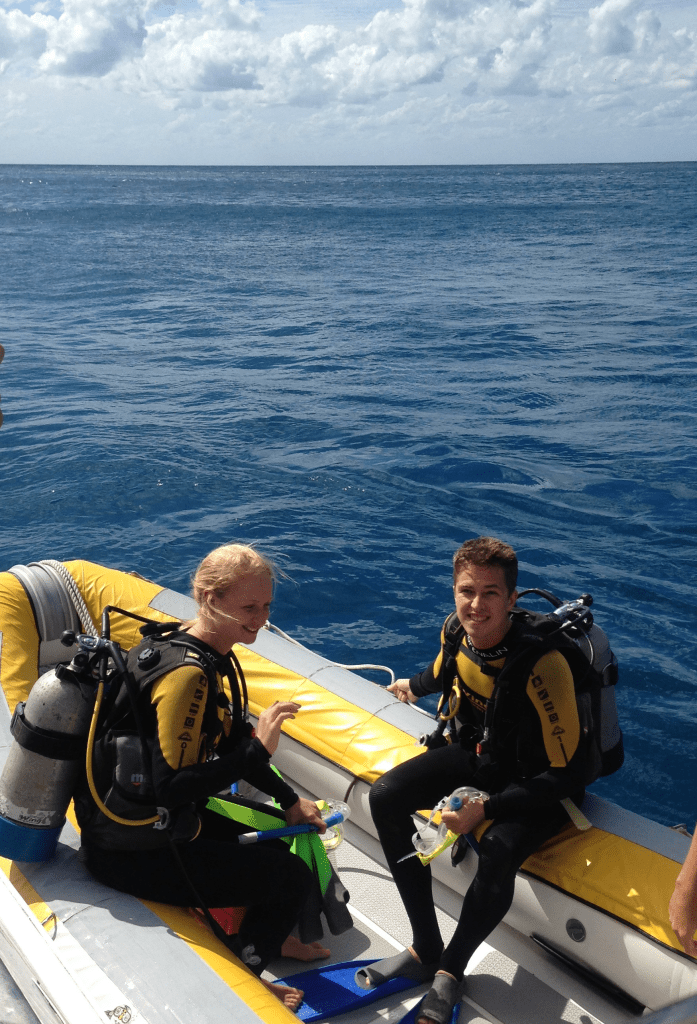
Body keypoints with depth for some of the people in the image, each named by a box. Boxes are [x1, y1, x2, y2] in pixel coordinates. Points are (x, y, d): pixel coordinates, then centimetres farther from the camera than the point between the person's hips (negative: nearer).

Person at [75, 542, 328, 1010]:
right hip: (133, 853, -10)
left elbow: (230, 743, 12)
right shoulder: (186, 674, -28)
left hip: (158, 819, 10)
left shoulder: (211, 654, 2)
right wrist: (258, 749, -29)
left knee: (282, 830, 22)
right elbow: (172, 786, -30)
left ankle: (264, 936, 43)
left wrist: (291, 801, 10)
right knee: (294, 877, -7)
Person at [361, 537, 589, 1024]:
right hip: (477, 754, 7)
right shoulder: (457, 631, -14)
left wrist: (487, 809, -34)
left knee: (498, 852, -33)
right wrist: (417, 685, 33)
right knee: (387, 796, -9)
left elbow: (564, 774, -29)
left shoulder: (542, 666, -33)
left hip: (539, 785, -7)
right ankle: (426, 951, -2)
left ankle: (450, 970, -4)